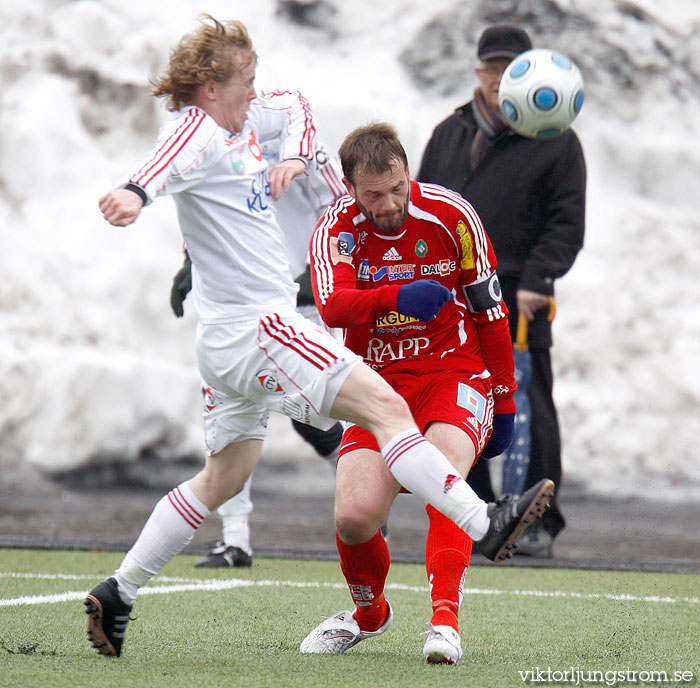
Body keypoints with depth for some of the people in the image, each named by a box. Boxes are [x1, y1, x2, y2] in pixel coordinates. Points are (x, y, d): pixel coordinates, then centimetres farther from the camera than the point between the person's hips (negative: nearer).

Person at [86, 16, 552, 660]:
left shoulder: (243, 122, 14)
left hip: (230, 340, 11)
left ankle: (117, 593, 18)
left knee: (223, 477, 18)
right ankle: (483, 525, -18)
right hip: (256, 328, -11)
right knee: (385, 405, -15)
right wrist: (135, 192, -61)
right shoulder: (199, 130, -15)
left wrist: (296, 155, 10)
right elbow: (170, 160, -38)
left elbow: (295, 106, 31)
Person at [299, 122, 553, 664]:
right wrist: (397, 296, -45)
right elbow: (332, 307, -26)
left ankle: (445, 619, -36)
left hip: (455, 372, -2)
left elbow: (491, 312, 3)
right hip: (380, 384, 2)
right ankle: (370, 613, 18)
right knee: (354, 518, -14)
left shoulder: (451, 216, -8)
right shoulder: (336, 231, -6)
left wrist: (505, 401, 6)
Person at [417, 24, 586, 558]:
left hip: (518, 300, -4)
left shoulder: (556, 141, 2)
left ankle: (539, 523, 2)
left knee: (529, 413, -6)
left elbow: (567, 224, -3)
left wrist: (535, 282, -16)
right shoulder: (450, 134, 17)